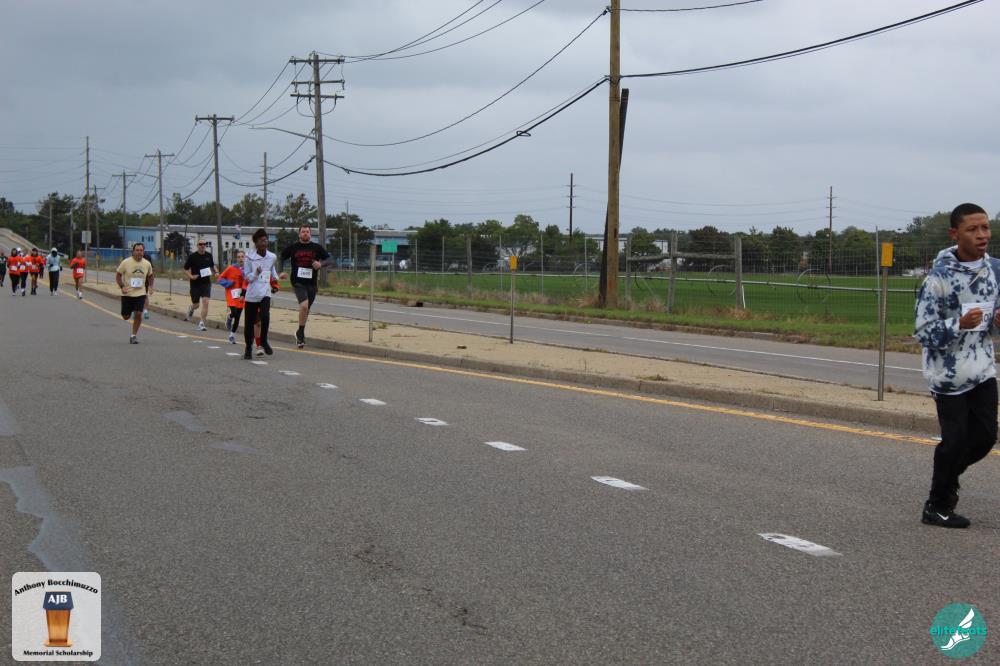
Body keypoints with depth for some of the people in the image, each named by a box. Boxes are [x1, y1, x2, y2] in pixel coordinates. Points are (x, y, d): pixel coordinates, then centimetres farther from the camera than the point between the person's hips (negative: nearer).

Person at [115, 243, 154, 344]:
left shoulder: (147, 264, -2)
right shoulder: (126, 262, -11)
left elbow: (150, 276, 17)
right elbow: (118, 275, -2)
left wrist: (150, 286, 2)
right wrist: (122, 286, -15)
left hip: (141, 293, 1)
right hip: (127, 293, -1)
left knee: (138, 314, -13)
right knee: (126, 317, 5)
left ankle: (134, 336, 2)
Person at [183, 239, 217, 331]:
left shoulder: (209, 256, 4)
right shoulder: (192, 257, -6)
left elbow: (212, 266, 23)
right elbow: (185, 269, 0)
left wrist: (215, 272, 3)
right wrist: (191, 276, -18)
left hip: (206, 283, 2)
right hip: (195, 283, -2)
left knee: (205, 302, -13)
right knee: (196, 304, 8)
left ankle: (201, 323, -8)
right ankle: (191, 309, 46)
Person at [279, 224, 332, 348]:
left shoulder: (317, 248, 4)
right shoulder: (293, 247, 3)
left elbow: (330, 260, 4)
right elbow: (282, 258, 14)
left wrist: (321, 264, -16)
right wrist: (281, 272, -2)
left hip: (311, 283, 3)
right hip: (298, 282, -3)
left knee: (306, 309, 12)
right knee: (304, 305, -23)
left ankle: (300, 334, 31)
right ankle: (301, 333, -9)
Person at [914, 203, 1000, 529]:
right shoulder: (939, 278, -17)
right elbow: (923, 332, -15)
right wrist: (959, 325, -30)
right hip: (949, 374, -5)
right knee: (955, 441, 0)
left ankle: (947, 476, 36)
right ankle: (937, 506, 18)